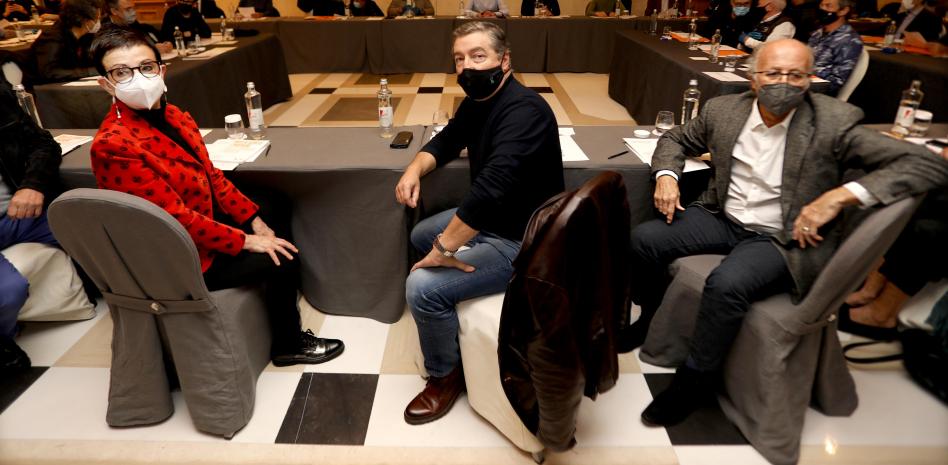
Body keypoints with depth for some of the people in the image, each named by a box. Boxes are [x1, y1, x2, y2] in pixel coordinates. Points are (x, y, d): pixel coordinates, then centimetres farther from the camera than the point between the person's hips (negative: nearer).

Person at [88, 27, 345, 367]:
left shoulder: (172, 116, -2)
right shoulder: (113, 145, -29)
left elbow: (210, 174, 6)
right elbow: (176, 218, -28)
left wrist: (254, 219, 2)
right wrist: (246, 241, -22)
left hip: (202, 218, 9)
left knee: (275, 207, 21)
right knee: (282, 260, -7)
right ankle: (288, 346, 18)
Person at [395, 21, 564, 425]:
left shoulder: (523, 110, -27)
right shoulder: (477, 102, 4)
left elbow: (492, 186, -38)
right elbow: (446, 141, 18)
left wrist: (444, 248, -30)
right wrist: (414, 169, -5)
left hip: (522, 241, -10)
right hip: (490, 220, 10)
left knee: (422, 286, -21)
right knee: (421, 235, 25)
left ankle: (445, 375, 6)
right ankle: (451, 311, 40)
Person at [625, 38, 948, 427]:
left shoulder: (834, 122, -13)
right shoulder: (722, 110, -2)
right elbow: (675, 139, 15)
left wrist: (839, 196, -27)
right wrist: (666, 175, -7)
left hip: (783, 238, -4)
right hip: (722, 219, 5)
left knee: (726, 284, -32)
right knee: (643, 239, -11)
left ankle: (695, 382, -7)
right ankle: (652, 316, 19)